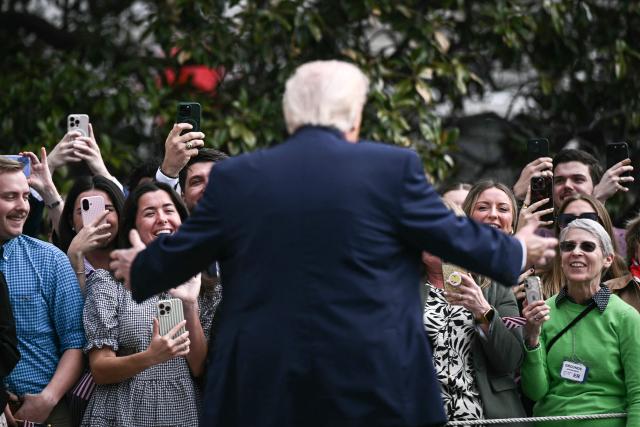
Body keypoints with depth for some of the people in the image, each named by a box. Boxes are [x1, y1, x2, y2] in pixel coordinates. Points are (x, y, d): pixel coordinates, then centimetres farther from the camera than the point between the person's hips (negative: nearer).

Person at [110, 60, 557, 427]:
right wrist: (516, 251, 26)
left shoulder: (235, 177, 3)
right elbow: (454, 235, 6)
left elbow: (180, 251, 14)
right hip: (374, 382, -2)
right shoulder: (393, 167, -3)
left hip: (263, 386, 2)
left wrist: (138, 269, 36)